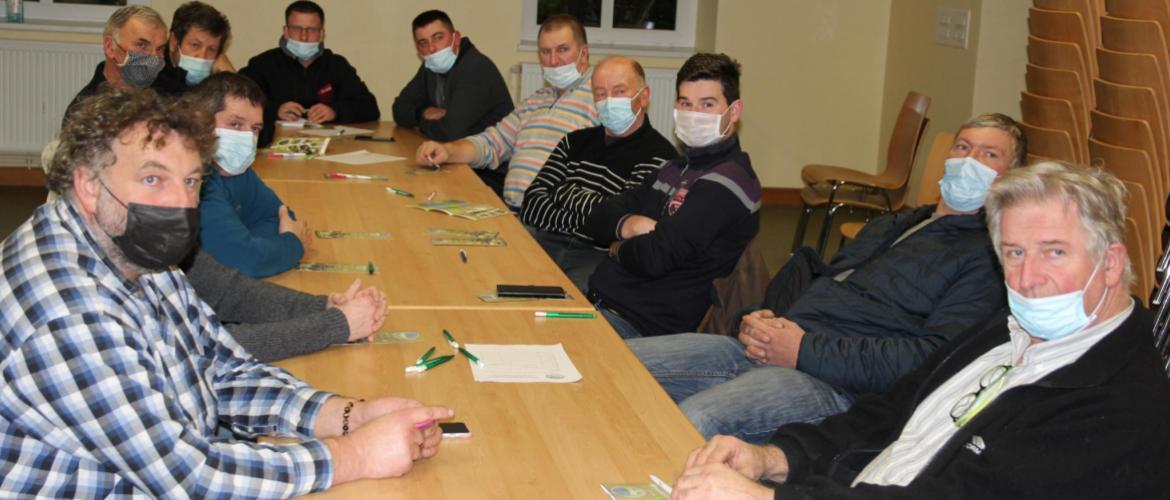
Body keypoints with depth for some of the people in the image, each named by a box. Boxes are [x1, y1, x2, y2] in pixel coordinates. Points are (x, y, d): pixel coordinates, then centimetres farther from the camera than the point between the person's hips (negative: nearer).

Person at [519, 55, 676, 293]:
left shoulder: (659, 156, -2)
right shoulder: (575, 142, 19)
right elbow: (531, 206, 10)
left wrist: (564, 192, 3)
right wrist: (580, 221, -9)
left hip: (601, 255, -5)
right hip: (547, 241, 5)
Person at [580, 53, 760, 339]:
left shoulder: (725, 182, -14)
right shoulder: (677, 168, 18)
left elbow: (656, 257, -23)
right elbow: (594, 221, 15)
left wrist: (618, 248, 0)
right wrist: (626, 226, -10)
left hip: (640, 324, -9)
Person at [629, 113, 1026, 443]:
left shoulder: (989, 257, 1)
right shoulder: (891, 225, 28)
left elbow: (934, 358, -13)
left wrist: (805, 351, -15)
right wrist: (760, 319, 6)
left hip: (838, 384, -8)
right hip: (767, 350, 8)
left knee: (691, 422, -34)